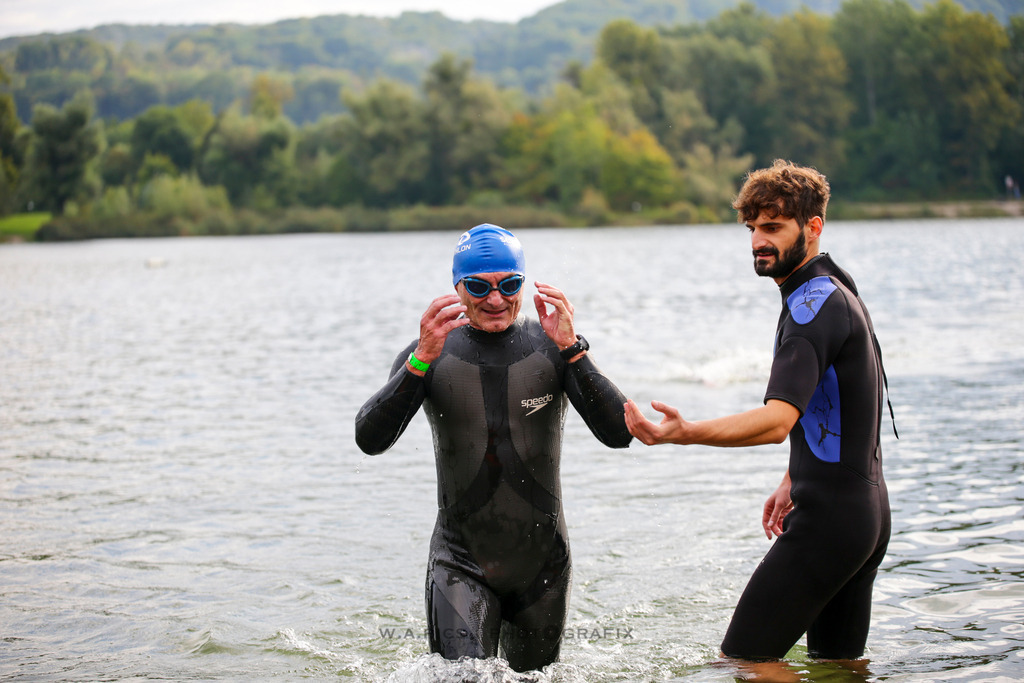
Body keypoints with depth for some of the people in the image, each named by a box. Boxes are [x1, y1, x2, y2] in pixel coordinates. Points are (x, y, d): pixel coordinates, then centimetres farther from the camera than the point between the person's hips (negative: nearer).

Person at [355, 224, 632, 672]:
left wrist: (571, 350, -27)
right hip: (461, 563, -1)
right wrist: (422, 361, -30)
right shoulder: (432, 354, -5)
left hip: (542, 563, 2)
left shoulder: (550, 349, -5)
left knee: (533, 676, 20)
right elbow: (370, 441, -17)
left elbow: (619, 434, -16)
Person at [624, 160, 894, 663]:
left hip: (828, 518, -11)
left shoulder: (813, 305, -19)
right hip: (867, 510, 11)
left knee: (741, 658, -7)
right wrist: (793, 481, 25)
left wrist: (683, 433, -44)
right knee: (840, 664, 18)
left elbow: (778, 419, -33)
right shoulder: (836, 292, 15)